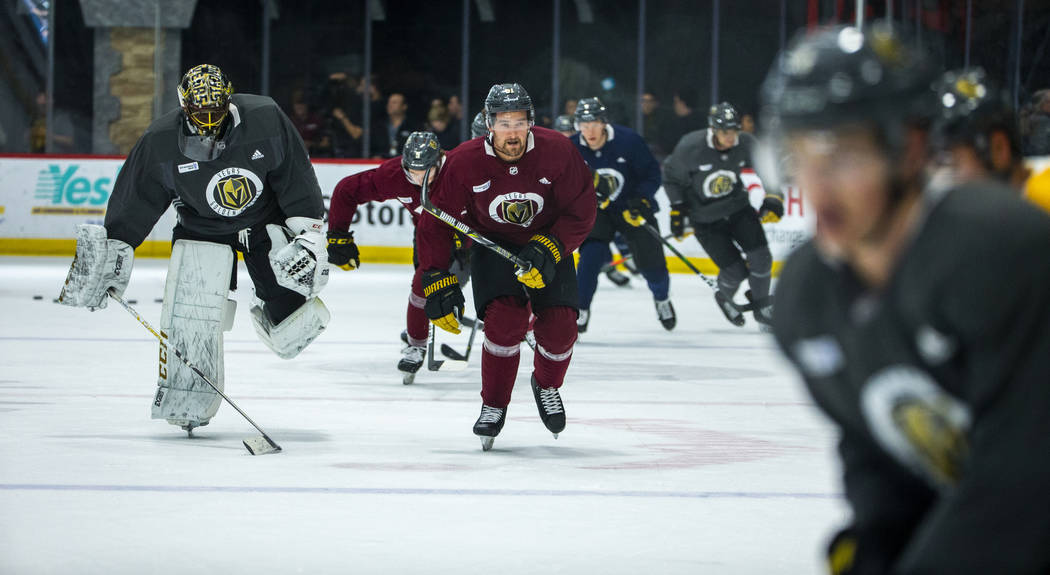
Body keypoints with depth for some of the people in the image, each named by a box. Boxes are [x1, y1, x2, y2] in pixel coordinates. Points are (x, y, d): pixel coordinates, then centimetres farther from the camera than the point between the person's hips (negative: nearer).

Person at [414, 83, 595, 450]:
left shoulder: (557, 152, -21)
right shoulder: (465, 162, -20)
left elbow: (580, 213, -13)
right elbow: (436, 223, -11)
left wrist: (547, 251, -26)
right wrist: (438, 283, -14)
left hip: (547, 244, 1)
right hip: (492, 245, -1)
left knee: (559, 327, -12)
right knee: (505, 318, -23)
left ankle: (546, 385, 22)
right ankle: (494, 406, -3)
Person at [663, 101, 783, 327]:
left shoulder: (746, 145, -13)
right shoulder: (690, 148, -22)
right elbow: (671, 176, -6)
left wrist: (773, 198, -9)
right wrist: (677, 208, -7)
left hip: (738, 209, 3)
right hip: (705, 220, -3)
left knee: (760, 259, -9)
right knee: (735, 271, -10)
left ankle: (762, 307, 17)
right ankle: (724, 299, 26)